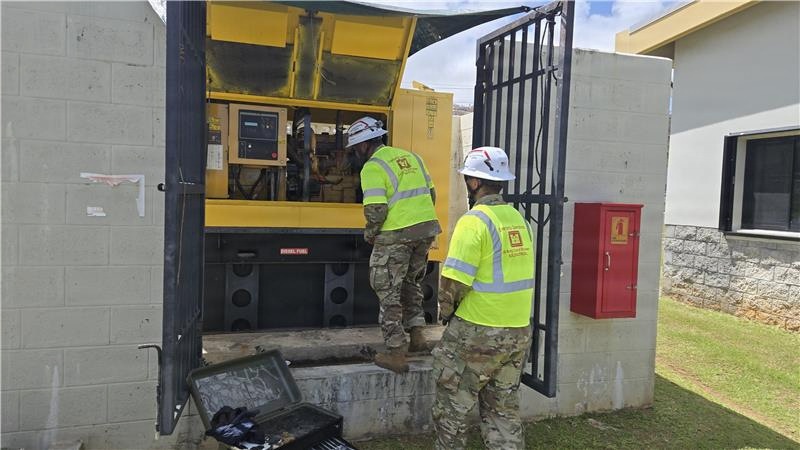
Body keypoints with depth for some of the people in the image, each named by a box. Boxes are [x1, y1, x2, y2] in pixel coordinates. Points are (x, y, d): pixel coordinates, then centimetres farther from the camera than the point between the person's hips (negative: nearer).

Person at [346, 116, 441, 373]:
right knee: (411, 283, 25)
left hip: (395, 236, -7)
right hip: (427, 229, 7)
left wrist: (370, 233, 1)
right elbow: (431, 194, 15)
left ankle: (395, 353, 9)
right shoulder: (411, 156, 15)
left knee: (389, 292, 5)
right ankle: (416, 335, 27)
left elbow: (376, 210, -17)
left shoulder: (372, 168, -8)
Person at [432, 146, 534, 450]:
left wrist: (445, 312, -3)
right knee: (504, 408, 18)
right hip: (518, 331, 7)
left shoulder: (474, 221, -16)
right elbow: (518, 272, 11)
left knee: (453, 405, 12)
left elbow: (454, 281, -20)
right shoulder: (518, 219, 6)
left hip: (477, 333, -7)